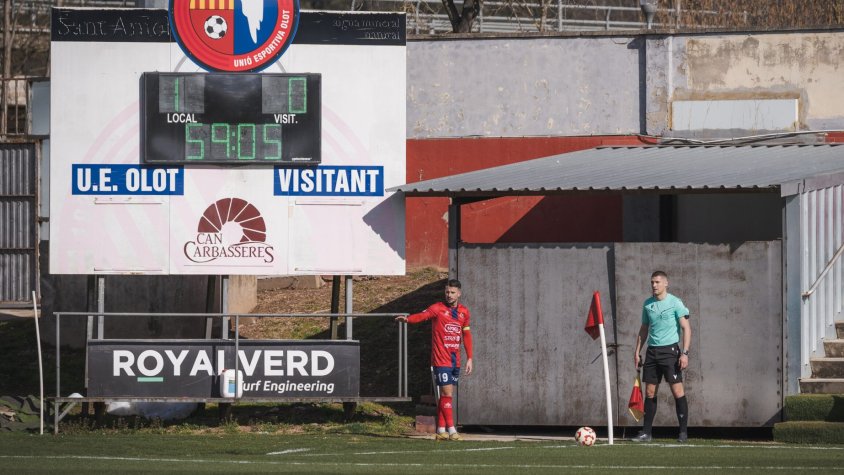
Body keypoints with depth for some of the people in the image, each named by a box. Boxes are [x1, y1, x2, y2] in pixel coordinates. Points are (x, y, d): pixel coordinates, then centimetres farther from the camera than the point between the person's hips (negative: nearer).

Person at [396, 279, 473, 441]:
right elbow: (423, 316, -26)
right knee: (447, 393, -10)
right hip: (441, 359, -6)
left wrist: (469, 358, 16)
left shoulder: (464, 312, 10)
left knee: (446, 395, 9)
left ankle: (441, 430, 13)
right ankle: (451, 429, -8)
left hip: (455, 360, 6)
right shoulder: (438, 308, -7)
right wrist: (407, 319, -46)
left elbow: (466, 335, 18)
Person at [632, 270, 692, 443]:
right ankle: (646, 432, 9)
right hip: (652, 351, 5)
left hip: (670, 350, -5)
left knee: (677, 390, -8)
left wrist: (685, 353, -15)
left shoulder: (675, 303, -5)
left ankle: (683, 432, -3)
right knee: (650, 392, 4)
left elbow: (686, 328, -7)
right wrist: (637, 352, 14)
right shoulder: (647, 304, 11)